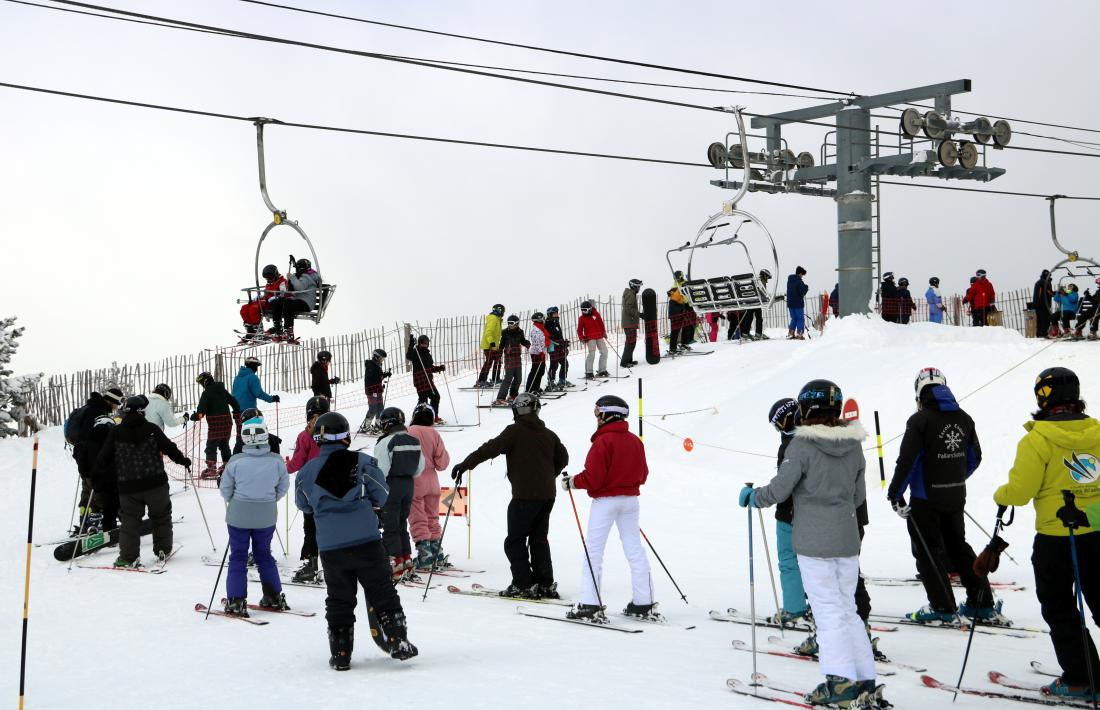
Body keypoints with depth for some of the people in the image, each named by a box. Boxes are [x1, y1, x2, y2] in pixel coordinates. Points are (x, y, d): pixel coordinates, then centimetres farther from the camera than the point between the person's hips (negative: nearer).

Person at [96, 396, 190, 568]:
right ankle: (163, 550, 24)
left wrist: (97, 470, 21)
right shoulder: (152, 429, -3)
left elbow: (104, 457, 1)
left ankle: (128, 556, 1)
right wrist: (182, 460, 12)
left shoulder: (115, 433, -1)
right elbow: (168, 447, -3)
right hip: (155, 483, 0)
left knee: (130, 520, 9)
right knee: (161, 515, 18)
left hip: (128, 487, 0)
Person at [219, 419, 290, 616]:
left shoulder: (235, 462, -16)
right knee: (264, 555, 18)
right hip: (267, 517, 2)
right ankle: (274, 596, 22)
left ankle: (236, 601, 7)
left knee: (238, 557, 8)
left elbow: (225, 489, -4)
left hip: (238, 516, -2)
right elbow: (283, 487, 1)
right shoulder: (277, 461, -11)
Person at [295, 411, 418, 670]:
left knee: (339, 600, 11)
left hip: (330, 547, 2)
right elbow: (382, 496, 2)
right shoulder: (363, 462, -3)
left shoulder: (306, 472, 3)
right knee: (382, 593, 9)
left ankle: (340, 654, 10)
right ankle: (397, 641, 6)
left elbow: (303, 505, 17)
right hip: (366, 542, -2)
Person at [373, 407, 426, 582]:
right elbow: (420, 467, 11)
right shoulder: (414, 441, 6)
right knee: (402, 525, 17)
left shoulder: (386, 443, -16)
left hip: (391, 486, -7)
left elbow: (380, 470, -17)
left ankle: (396, 564, -4)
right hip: (409, 485, 7)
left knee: (390, 527, -1)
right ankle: (407, 562, 17)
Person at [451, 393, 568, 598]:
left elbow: (489, 449, -13)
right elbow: (563, 458, 20)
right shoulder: (548, 434, 11)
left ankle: (523, 585, -2)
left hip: (525, 495, -6)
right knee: (539, 539, 16)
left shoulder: (515, 431, -7)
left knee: (515, 541, 3)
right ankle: (545, 585, 14)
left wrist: (464, 465, -9)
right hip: (547, 495, 6)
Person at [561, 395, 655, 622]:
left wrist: (571, 482, -4)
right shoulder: (635, 441, 7)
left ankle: (590, 605, -6)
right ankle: (644, 604, 12)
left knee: (594, 550, -2)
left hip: (605, 500, -7)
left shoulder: (603, 441, -15)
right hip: (630, 499, 7)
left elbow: (592, 477, -19)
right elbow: (642, 475, 13)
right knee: (634, 549, 10)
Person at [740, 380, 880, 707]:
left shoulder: (802, 444, -14)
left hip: (814, 542, -5)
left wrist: (751, 496, 7)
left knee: (829, 610, -2)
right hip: (847, 540, 6)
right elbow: (858, 496, 11)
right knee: (847, 608, 15)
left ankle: (840, 679, -4)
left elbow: (779, 490, -11)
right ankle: (864, 675, 17)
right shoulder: (853, 444, 3)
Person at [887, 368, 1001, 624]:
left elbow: (907, 461, -19)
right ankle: (982, 604, 19)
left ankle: (943, 607, 4)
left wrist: (895, 493, -9)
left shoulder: (920, 420, -16)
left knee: (927, 551, 5)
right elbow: (975, 457, 13)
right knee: (959, 546, 19)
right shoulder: (963, 418, 4)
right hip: (956, 498, 6)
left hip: (926, 499, -6)